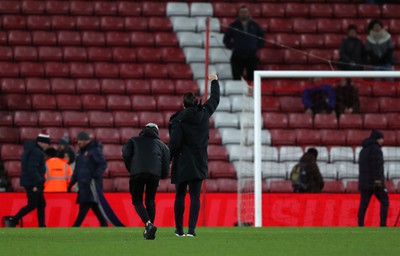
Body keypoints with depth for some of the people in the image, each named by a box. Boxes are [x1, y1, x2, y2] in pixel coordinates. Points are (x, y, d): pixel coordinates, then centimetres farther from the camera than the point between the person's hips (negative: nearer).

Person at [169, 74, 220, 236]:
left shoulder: (178, 120, -10)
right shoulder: (203, 114, 1)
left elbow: (174, 144, -13)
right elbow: (215, 99, 20)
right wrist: (214, 82, 35)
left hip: (182, 163, -3)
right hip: (199, 162, 3)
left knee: (180, 196, 8)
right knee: (195, 196, 1)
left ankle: (179, 229, 13)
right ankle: (192, 229, -10)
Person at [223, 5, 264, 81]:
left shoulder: (254, 25, 7)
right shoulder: (234, 26, 4)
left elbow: (261, 36, 19)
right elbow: (226, 38, 14)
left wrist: (258, 46, 8)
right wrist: (231, 46, 2)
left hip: (252, 56, 1)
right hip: (237, 57, -1)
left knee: (251, 78, 0)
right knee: (236, 78, -3)